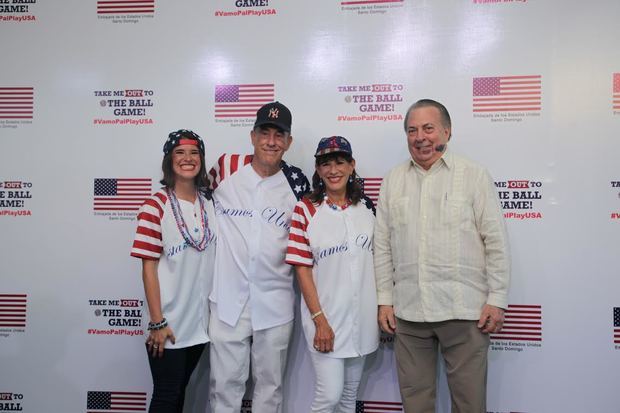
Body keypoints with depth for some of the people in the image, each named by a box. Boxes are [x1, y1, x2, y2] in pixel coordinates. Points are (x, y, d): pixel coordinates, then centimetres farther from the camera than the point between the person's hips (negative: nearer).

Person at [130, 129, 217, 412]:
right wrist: (157, 322, -15)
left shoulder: (209, 206, 5)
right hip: (168, 323, -5)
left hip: (199, 322, 5)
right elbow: (148, 267, -12)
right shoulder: (156, 206, -11)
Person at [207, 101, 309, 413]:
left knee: (270, 384, 14)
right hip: (228, 300, 0)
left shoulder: (296, 182, 0)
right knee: (225, 383, 8)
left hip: (275, 303, 1)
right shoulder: (227, 166, -2)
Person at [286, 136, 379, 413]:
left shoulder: (366, 207, 5)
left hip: (362, 316, 4)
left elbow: (377, 260, 11)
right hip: (326, 315, -4)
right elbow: (302, 269, -9)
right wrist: (320, 320, -13)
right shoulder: (306, 209, -8)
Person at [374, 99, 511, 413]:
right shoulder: (393, 181, 9)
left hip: (465, 310, -3)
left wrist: (497, 299, -5)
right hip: (408, 311, 3)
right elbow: (382, 244, 9)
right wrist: (385, 299, 6)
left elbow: (496, 241, -2)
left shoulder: (474, 175, 0)